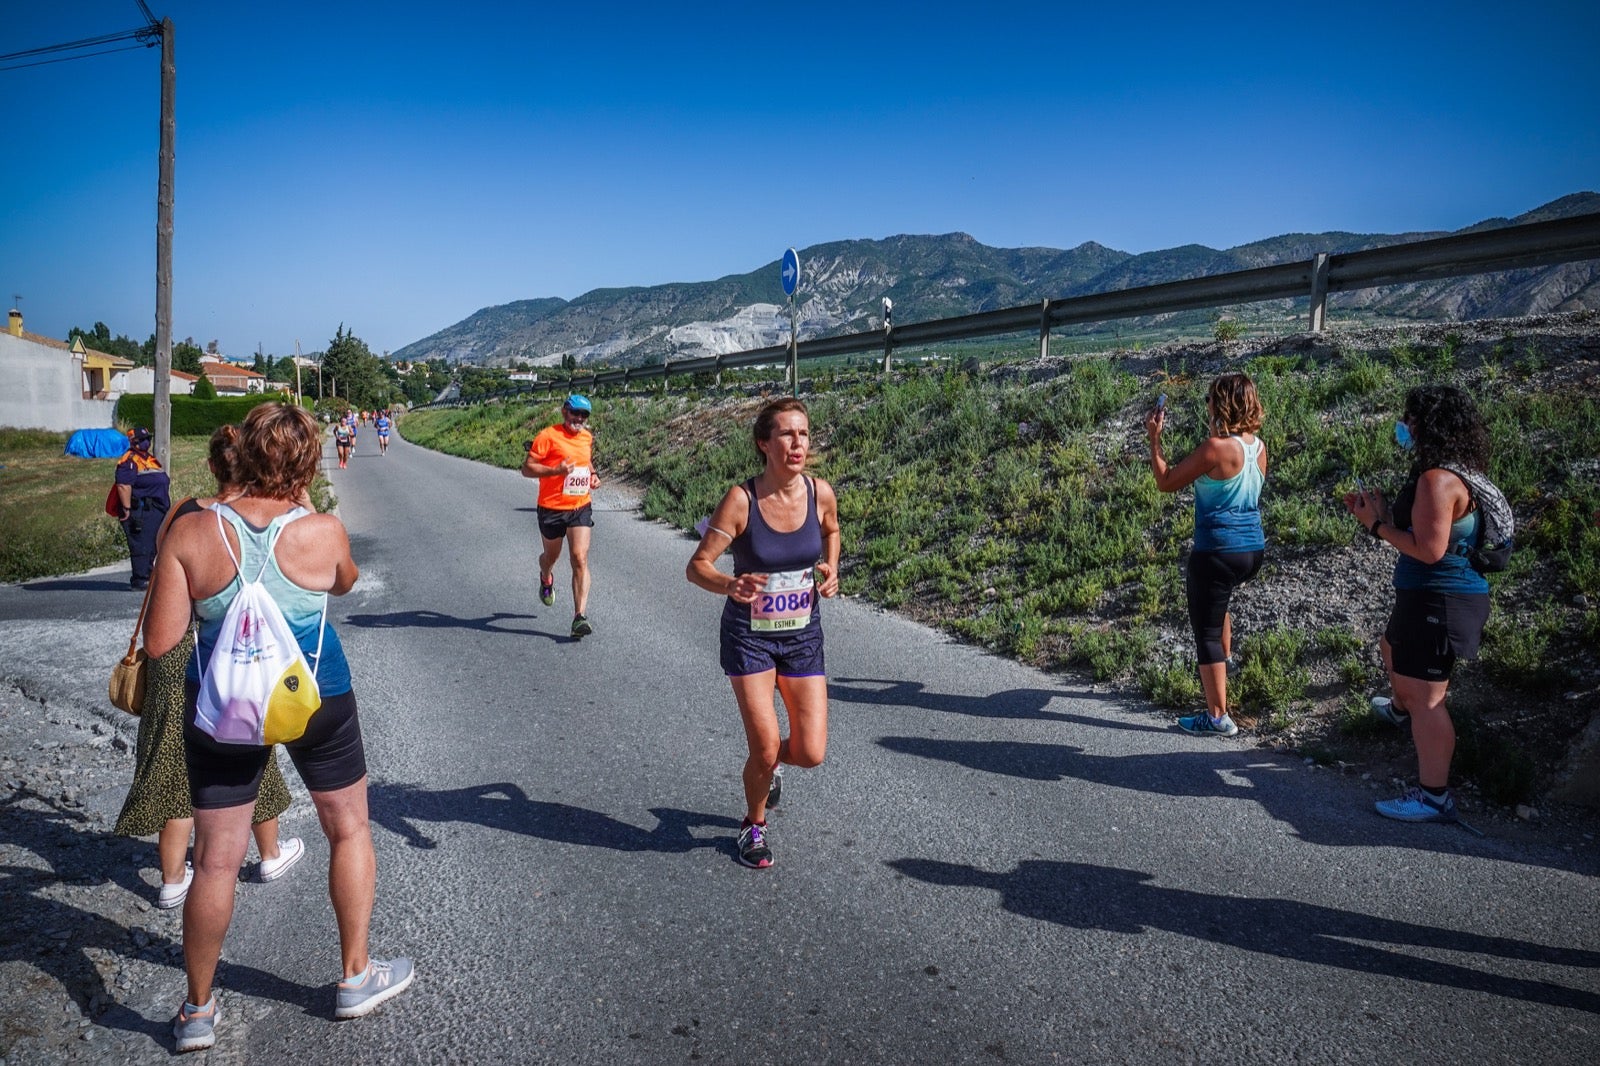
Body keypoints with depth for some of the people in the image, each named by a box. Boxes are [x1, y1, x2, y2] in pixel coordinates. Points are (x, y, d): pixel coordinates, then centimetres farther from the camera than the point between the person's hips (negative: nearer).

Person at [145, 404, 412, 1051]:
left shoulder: (191, 533, -13)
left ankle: (197, 1012, 28)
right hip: (316, 700, -1)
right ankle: (356, 977, 30)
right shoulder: (323, 531, -13)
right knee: (349, 830, 19)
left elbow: (159, 643, -12)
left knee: (216, 859, 13)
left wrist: (210, 601, 5)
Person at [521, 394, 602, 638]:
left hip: (581, 508, 3)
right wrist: (555, 470, -25)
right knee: (551, 556, 19)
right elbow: (527, 468, -12)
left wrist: (593, 475, 8)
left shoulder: (587, 437, 8)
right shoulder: (548, 436, -10)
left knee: (580, 560, -11)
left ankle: (580, 617, -15)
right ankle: (546, 580, 57)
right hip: (552, 508, -3)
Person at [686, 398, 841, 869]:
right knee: (766, 747, -5)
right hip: (749, 635, -3)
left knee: (810, 753, 1)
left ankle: (766, 764, 39)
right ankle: (754, 825, 27)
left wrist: (831, 569, -3)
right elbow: (697, 565, -17)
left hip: (803, 635, 3)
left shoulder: (821, 493, -9)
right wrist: (729, 585, -37)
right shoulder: (741, 499, -20)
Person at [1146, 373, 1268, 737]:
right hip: (1254, 548, 9)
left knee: (1206, 631, 2)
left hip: (1218, 550, -8)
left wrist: (1154, 439, 0)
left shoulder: (1216, 447, -19)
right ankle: (1226, 658, 50)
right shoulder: (1258, 447, 4)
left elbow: (1166, 482, -12)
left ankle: (1218, 717, 7)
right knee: (1216, 601, 37)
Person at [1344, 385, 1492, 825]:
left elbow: (1429, 549, -27)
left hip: (1440, 600, -11)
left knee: (1425, 695, -9)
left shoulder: (1437, 480, -23)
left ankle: (1434, 798, -4)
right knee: (1393, 649, 35)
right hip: (1429, 594, 11)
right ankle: (1401, 711, 65)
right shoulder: (1443, 474, 11)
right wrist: (1379, 511, 7)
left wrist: (1378, 525, -15)